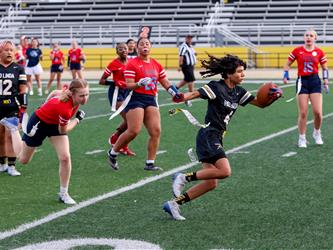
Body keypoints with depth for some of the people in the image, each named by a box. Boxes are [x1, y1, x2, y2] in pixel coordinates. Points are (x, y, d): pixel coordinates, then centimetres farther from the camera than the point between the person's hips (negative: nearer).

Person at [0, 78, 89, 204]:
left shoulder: (71, 94, -23)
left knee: (65, 157, -10)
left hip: (55, 123, 6)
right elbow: (63, 130, -22)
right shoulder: (64, 109, -43)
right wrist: (78, 119, -9)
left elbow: (55, 92, -1)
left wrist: (46, 108, 14)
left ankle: (63, 194, 7)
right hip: (39, 122, -6)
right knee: (23, 159, 18)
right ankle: (13, 126, 40)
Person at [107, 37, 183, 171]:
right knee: (133, 131, -14)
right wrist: (140, 83, -28)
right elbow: (129, 85, -10)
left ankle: (150, 163, 4)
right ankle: (112, 153, 8)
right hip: (136, 98, -6)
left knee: (156, 131, -5)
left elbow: (165, 82, 20)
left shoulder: (156, 64, 13)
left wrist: (174, 92, 4)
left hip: (151, 100, 6)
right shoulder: (132, 64, -5)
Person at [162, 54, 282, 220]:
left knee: (211, 183, 4)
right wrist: (181, 97, -42)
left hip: (216, 138, 9)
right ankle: (184, 177, -12)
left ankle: (174, 203, 8)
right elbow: (196, 93, -22)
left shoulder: (238, 92, 11)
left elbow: (261, 103, 16)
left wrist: (273, 97, -4)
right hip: (208, 135, -8)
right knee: (224, 171, -23)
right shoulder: (217, 87, -11)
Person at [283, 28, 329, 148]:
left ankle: (317, 133, 22)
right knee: (303, 113, -2)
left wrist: (326, 80, 2)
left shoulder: (319, 52, 3)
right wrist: (285, 75, -5)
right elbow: (287, 64, 9)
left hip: (315, 81, 1)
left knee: (318, 112, -6)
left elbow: (325, 68, 13)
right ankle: (302, 138, 11)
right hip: (302, 81, -1)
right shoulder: (297, 51, 1)